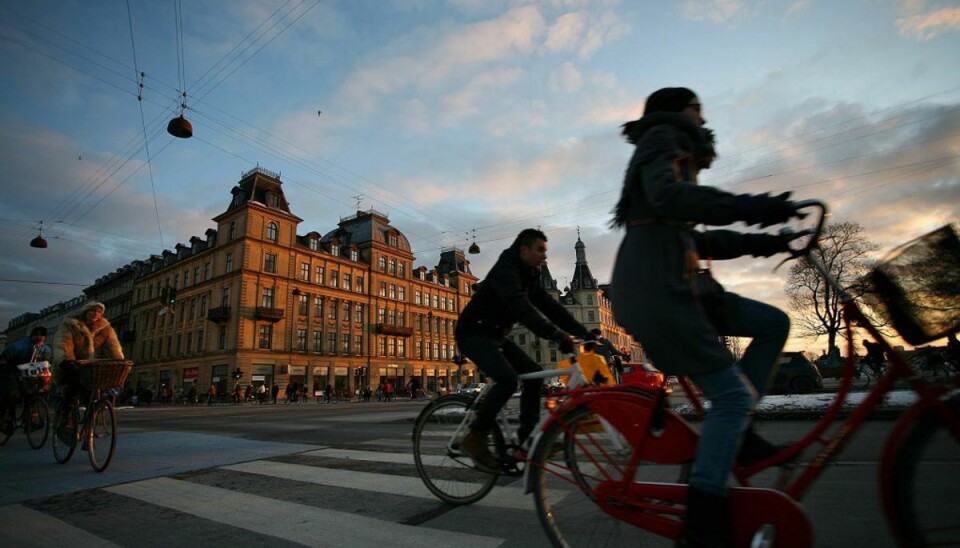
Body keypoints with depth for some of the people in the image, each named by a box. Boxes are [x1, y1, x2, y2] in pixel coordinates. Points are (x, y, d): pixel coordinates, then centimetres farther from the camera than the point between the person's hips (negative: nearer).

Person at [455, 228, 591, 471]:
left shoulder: (529, 276, 8)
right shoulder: (504, 271, -21)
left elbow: (551, 307, 2)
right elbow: (521, 308, -37)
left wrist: (584, 333, -7)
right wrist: (557, 335, -46)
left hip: (494, 335, 9)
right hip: (473, 334, -9)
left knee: (533, 373, -1)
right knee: (507, 379, -26)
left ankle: (526, 437, 7)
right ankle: (475, 437, -13)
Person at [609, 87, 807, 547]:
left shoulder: (673, 150, 32)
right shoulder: (664, 137, 4)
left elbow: (694, 239, 25)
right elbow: (667, 195, -21)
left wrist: (760, 242, 16)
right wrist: (749, 207, -30)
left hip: (668, 285, 10)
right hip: (653, 288, -10)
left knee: (774, 323, 10)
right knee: (731, 393, -11)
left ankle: (734, 432, 12)